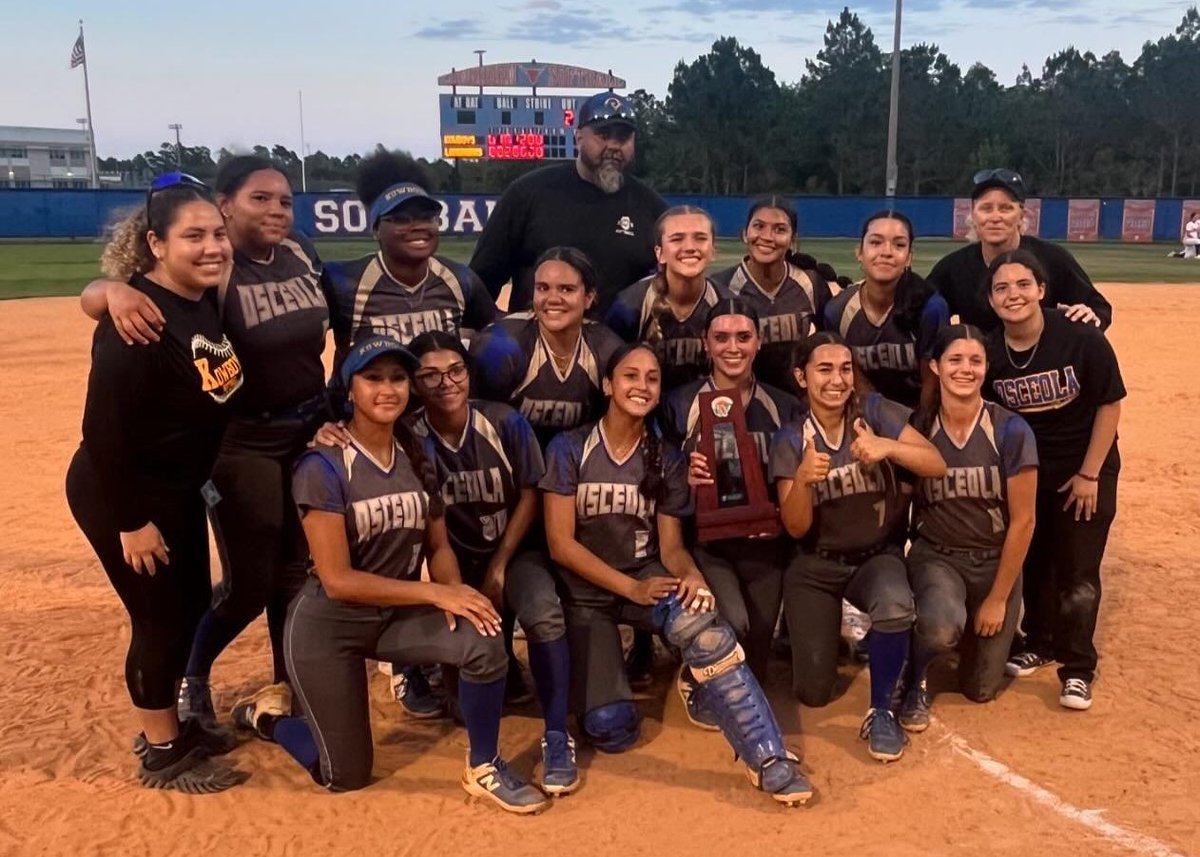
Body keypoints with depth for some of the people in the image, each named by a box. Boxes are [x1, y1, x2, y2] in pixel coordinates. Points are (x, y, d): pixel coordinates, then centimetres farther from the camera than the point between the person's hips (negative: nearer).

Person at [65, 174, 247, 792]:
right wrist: (132, 521, -22)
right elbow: (103, 428, -27)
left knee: (191, 608, 18)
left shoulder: (209, 304, -1)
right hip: (122, 497, -9)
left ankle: (172, 724, 39)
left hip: (179, 490, 9)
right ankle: (162, 754, 24)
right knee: (162, 619, 4)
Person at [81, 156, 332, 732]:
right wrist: (115, 288, -46)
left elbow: (337, 324, 14)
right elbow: (89, 299, -23)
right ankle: (191, 675, 30)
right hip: (242, 443, -6)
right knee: (248, 583, 1)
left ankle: (285, 686, 33)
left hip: (313, 431, 6)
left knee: (297, 567, 15)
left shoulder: (300, 254, 0)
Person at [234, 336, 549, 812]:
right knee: (348, 776, 4)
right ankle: (266, 720, 33)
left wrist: (455, 591, -19)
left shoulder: (418, 458, 0)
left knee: (484, 641, -25)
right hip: (329, 624, -4)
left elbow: (438, 546, 3)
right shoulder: (323, 466, -20)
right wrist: (436, 593, -26)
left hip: (397, 615, 5)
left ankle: (483, 769, -2)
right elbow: (337, 580, -23)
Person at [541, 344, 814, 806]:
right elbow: (560, 543, -11)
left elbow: (671, 545, -1)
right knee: (611, 729, -18)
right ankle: (609, 661, 18)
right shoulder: (568, 449, -7)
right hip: (585, 590, -1)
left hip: (648, 575, 2)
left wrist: (691, 574, -26)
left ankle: (768, 759, -29)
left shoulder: (667, 458, 2)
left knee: (699, 622, -35)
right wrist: (629, 588, -20)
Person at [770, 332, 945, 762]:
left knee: (896, 608, -37)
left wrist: (888, 447, -34)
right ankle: (827, 631, 32)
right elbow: (796, 528, -11)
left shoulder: (875, 411, -8)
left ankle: (880, 712, -11)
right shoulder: (790, 439, -6)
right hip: (815, 566, 1)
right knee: (814, 692, -4)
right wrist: (803, 479, -31)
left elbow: (937, 465, -15)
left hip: (878, 555, 0)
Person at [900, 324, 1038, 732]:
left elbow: (1023, 521, -11)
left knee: (980, 689, 8)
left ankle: (975, 626, 41)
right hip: (935, 555, -1)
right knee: (941, 627, -35)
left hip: (995, 560, 1)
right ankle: (917, 680, 1)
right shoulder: (917, 428, -11)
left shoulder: (1011, 431, -15)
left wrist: (998, 598, -9)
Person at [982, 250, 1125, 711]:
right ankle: (1040, 642, 36)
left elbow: (1109, 405, -13)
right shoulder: (989, 353, -14)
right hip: (1026, 471, 3)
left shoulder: (1081, 339, -23)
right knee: (1031, 561, 15)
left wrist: (1089, 474, -11)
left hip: (1086, 470, -3)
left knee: (1077, 572, 2)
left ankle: (1078, 669, 17)